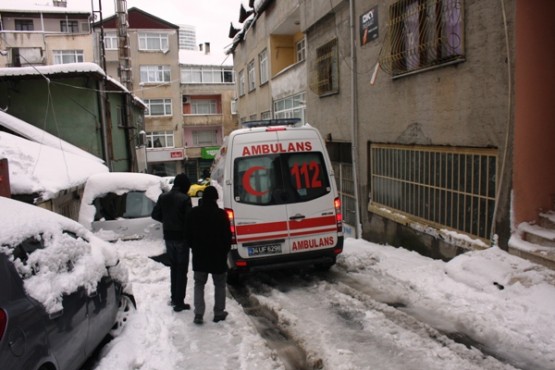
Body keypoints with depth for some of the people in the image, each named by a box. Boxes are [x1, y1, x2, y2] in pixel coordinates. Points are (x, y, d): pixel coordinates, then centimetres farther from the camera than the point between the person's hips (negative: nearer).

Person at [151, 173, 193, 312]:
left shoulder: (163, 197, 2)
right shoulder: (184, 199, -17)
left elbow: (155, 215, 7)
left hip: (168, 237, 6)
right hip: (181, 238, -6)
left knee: (173, 267, 20)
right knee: (182, 270, 3)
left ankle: (174, 298, 27)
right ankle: (179, 302, 5)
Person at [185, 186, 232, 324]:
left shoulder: (193, 213, -2)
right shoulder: (221, 214, -13)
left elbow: (188, 234, 5)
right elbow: (227, 236, -8)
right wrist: (225, 250, 8)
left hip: (199, 255, 3)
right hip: (218, 256, -2)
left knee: (199, 284, 13)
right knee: (220, 285, 12)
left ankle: (198, 314, 7)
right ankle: (219, 313, 16)